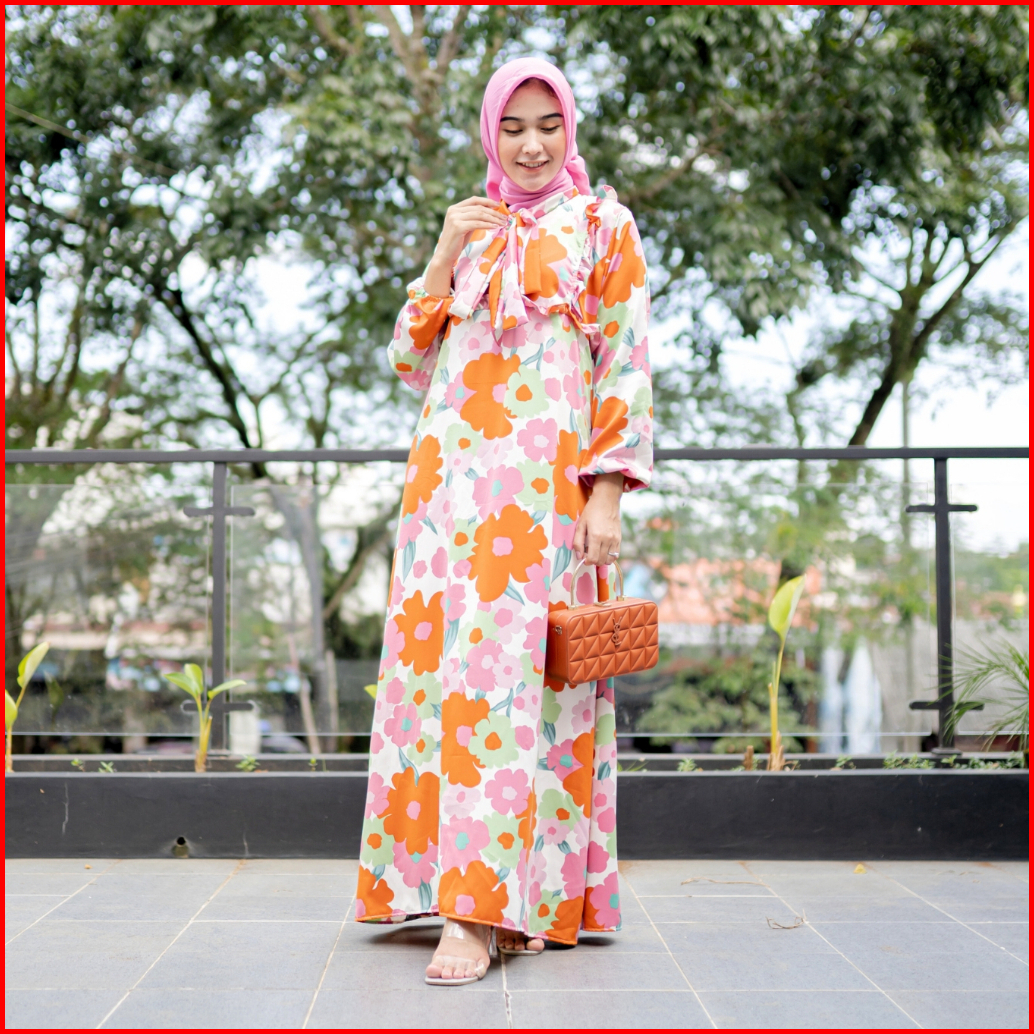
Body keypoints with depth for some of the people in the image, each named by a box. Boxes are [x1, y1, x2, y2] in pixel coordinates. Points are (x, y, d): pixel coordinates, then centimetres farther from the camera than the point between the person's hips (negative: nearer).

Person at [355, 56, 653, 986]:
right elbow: (411, 361, 16)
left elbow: (626, 368, 1)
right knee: (440, 658, 0)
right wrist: (444, 255, 4)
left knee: (513, 667, -12)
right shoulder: (468, 232, 21)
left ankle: (482, 913, -13)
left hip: (545, 480, -5)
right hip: (452, 476, 5)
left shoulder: (603, 227, 8)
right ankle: (496, 899, 10)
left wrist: (609, 492, -10)